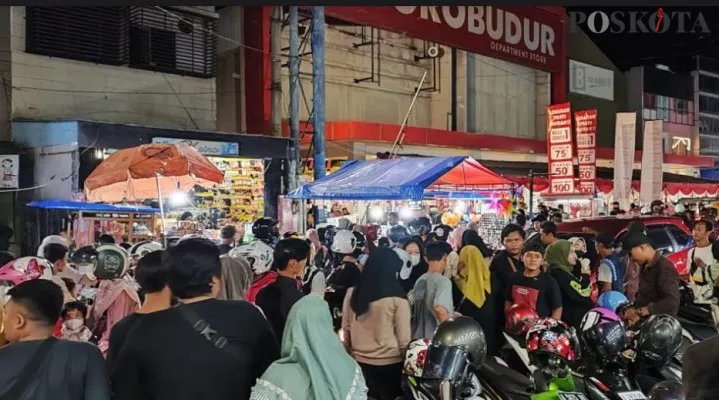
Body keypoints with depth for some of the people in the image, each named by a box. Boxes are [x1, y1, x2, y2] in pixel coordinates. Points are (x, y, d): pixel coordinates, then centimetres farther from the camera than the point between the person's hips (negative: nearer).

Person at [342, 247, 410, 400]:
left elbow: (346, 329, 6)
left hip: (360, 361, 4)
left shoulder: (353, 293, -2)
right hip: (390, 363, -4)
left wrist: (350, 353, 18)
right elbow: (404, 337, -10)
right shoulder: (397, 298, -14)